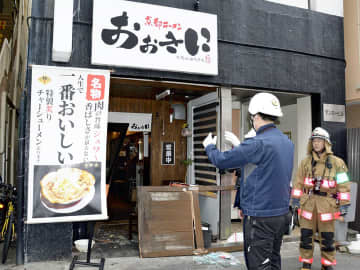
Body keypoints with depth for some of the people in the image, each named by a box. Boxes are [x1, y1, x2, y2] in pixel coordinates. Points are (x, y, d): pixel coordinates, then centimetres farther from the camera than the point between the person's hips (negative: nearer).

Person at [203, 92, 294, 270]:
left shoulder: (259, 143, -22)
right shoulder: (287, 142, 5)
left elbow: (221, 161, -15)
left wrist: (209, 146, 5)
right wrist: (239, 145, 23)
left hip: (260, 217, -8)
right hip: (281, 213, 9)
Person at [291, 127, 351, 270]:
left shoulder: (336, 162, -1)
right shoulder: (306, 162, 6)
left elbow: (343, 185, -2)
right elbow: (298, 183, 6)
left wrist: (344, 204, -6)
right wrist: (295, 200, 4)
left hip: (327, 204, -2)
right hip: (308, 203, 2)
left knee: (327, 237, 8)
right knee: (306, 235, 7)